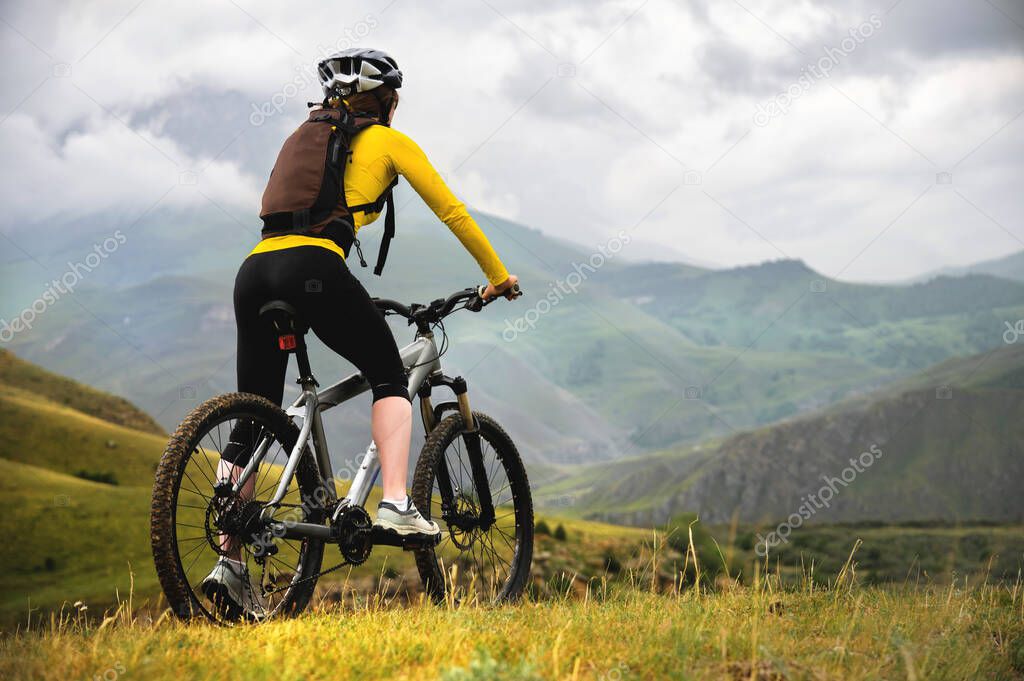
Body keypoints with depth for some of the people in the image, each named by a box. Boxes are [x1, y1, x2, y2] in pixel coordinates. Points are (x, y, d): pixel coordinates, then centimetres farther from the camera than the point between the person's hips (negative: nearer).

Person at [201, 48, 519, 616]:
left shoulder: (304, 136, 32)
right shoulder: (387, 141, 15)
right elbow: (452, 212, 18)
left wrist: (343, 298, 47)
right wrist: (498, 277, 30)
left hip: (254, 271, 6)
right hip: (311, 269, -5)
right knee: (389, 378, 13)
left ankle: (230, 562, 4)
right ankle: (396, 505, -5)